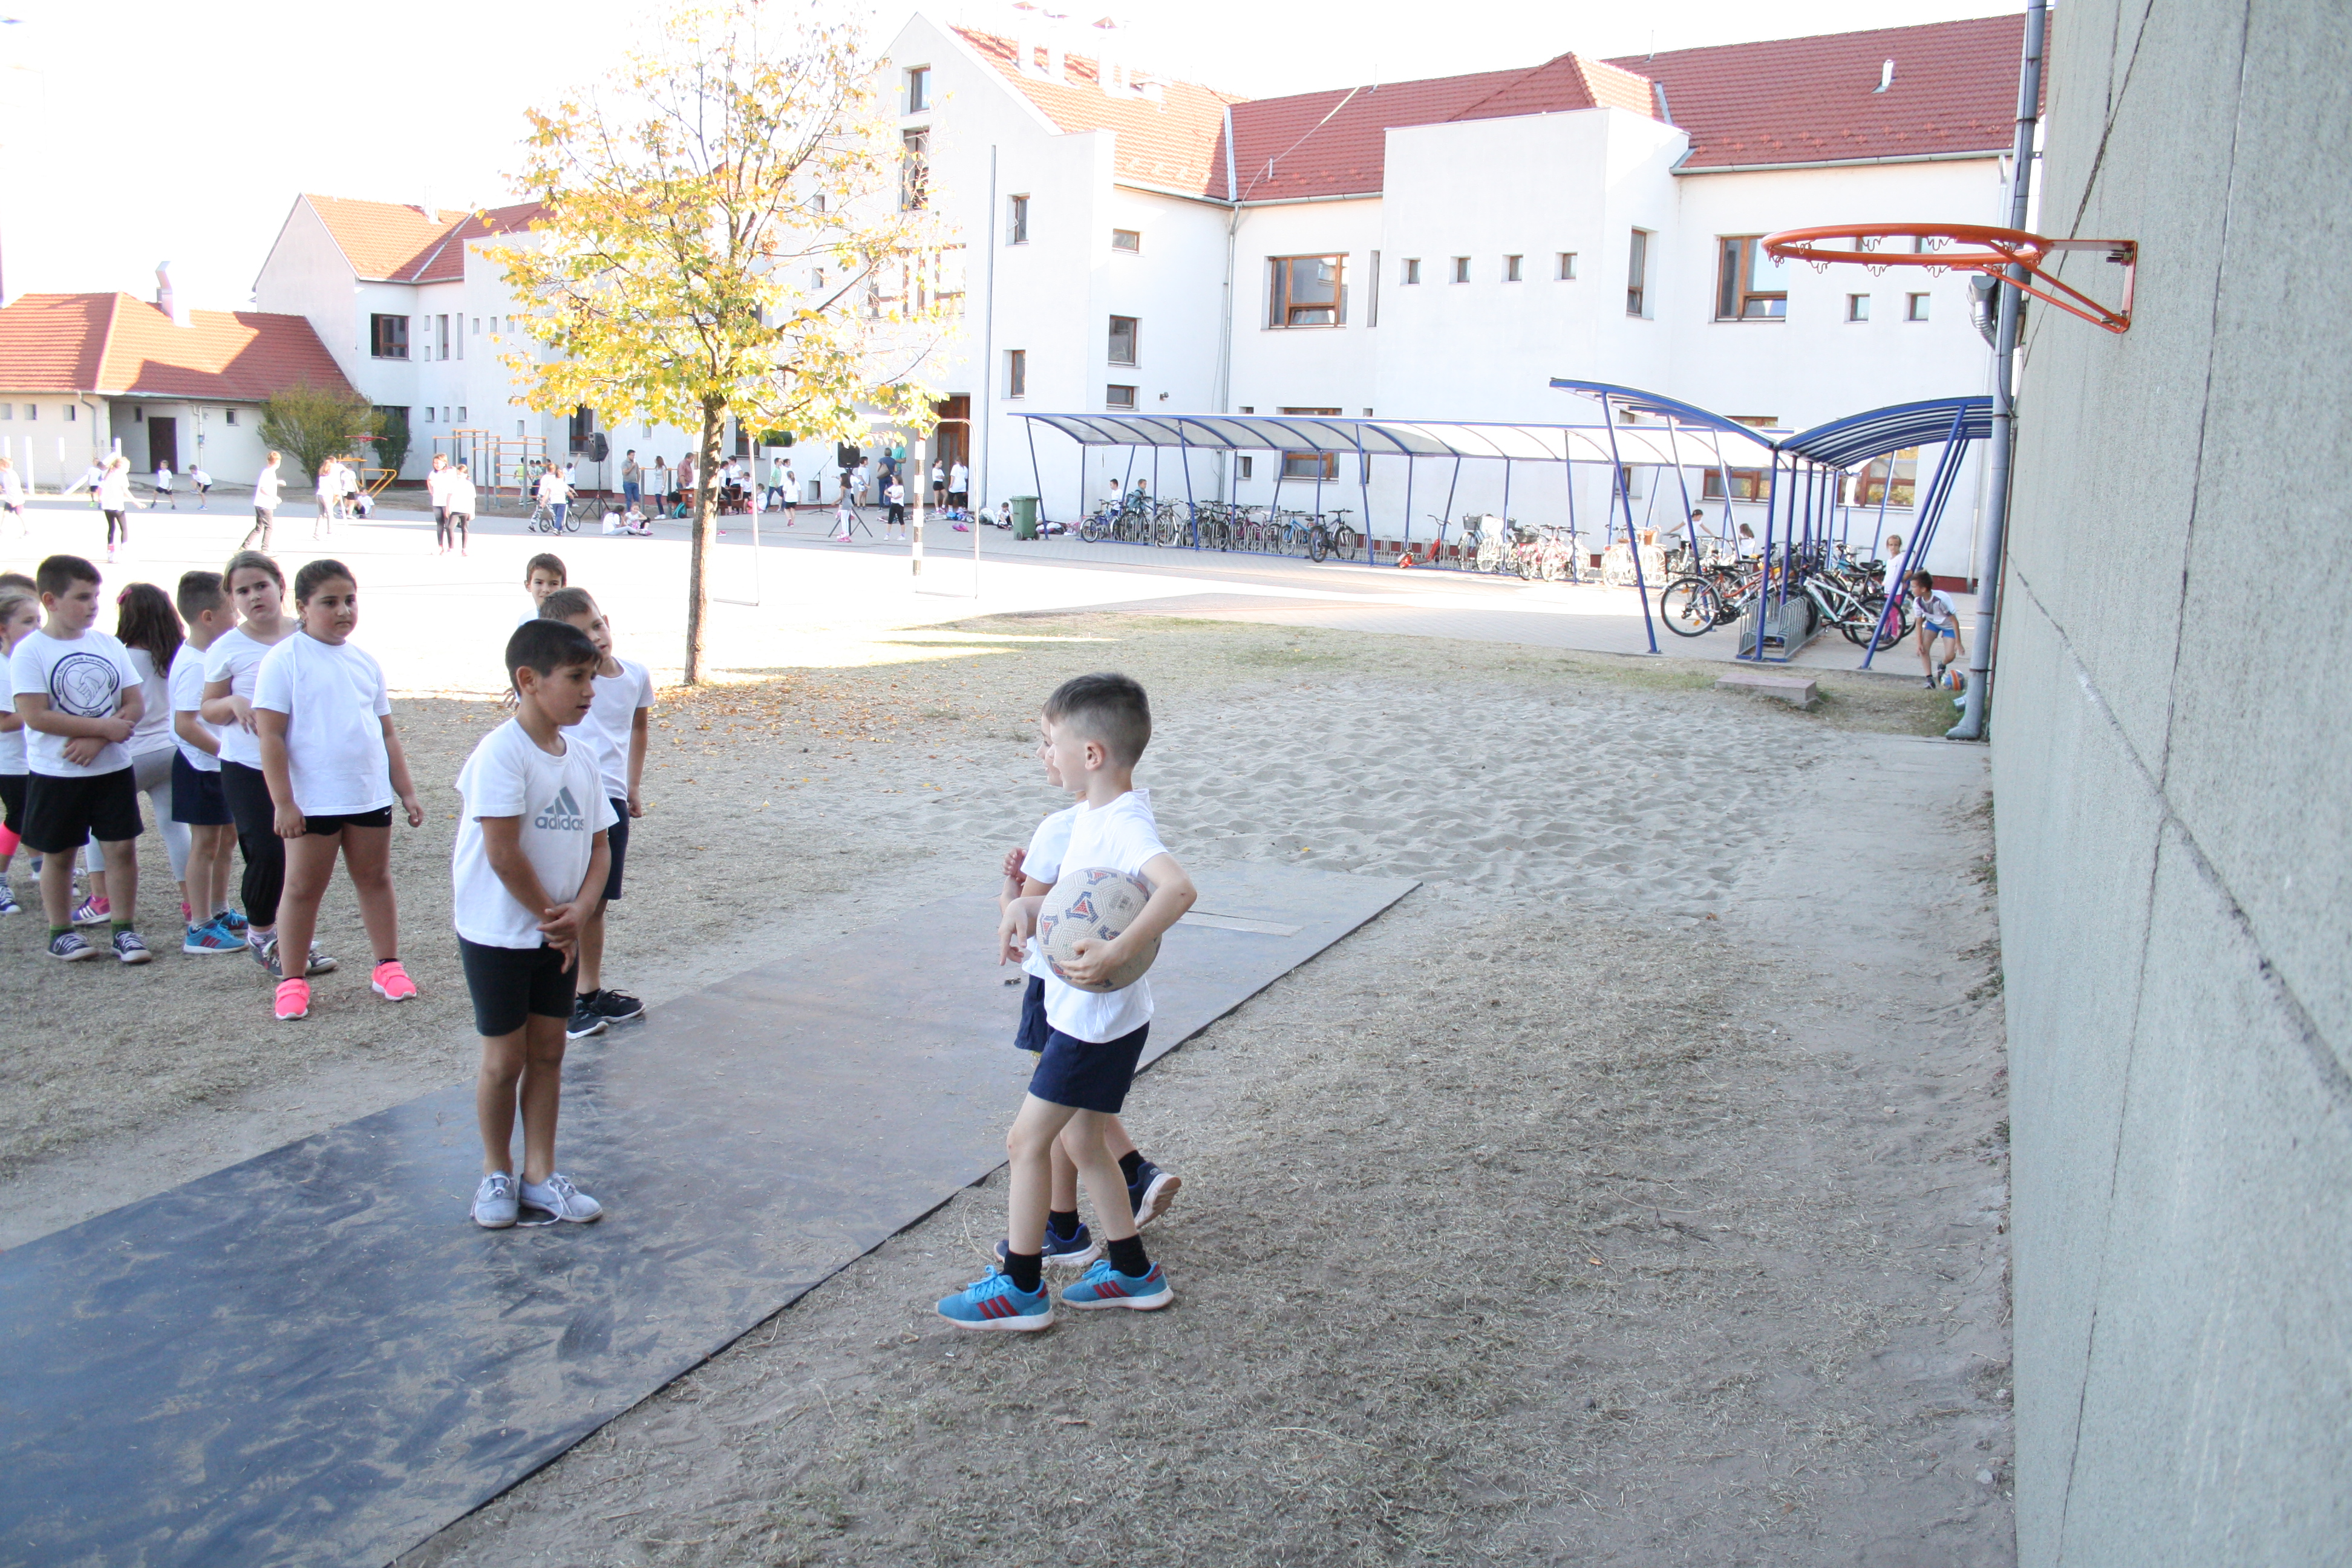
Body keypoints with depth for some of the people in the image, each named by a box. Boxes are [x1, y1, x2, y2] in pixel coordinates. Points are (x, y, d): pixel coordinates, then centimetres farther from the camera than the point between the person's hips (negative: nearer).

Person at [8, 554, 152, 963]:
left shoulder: (109, 645, 4)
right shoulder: (29, 652, -8)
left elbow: (135, 705, 1)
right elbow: (36, 716, -17)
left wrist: (96, 740, -15)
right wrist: (107, 727, -17)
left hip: (112, 767, 3)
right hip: (55, 774, -3)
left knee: (123, 847, 2)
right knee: (58, 853, 9)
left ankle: (125, 929, 13)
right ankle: (60, 933, 22)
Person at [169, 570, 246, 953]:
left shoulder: (209, 655, 9)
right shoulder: (195, 665, -22)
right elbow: (185, 726, -27)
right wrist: (227, 751, -22)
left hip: (220, 765, 9)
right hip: (201, 767, -9)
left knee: (227, 838, 17)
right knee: (205, 844, -3)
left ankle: (220, 912, 30)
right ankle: (199, 929, 5)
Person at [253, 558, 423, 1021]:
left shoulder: (364, 661, 8)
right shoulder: (285, 660, -8)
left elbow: (387, 732, 14)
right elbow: (270, 735, -12)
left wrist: (406, 792, 12)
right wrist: (283, 803, -16)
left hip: (371, 796, 5)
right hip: (313, 801, -5)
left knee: (375, 879, 13)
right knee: (303, 887, 6)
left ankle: (388, 965, 23)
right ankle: (293, 980, 15)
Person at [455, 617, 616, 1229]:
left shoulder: (580, 756, 4)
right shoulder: (501, 753, -19)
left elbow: (599, 847, 7)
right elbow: (503, 855, -22)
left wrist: (579, 911, -9)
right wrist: (552, 915, -13)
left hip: (557, 933, 6)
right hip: (498, 931, -6)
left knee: (547, 1053, 12)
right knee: (505, 1059, 6)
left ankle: (539, 1175, 25)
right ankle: (497, 1172, 26)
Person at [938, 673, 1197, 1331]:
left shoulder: (1124, 824, -25)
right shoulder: (1091, 814, 6)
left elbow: (1178, 888, -42)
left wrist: (1115, 953, -43)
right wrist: (1025, 904, 1)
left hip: (1098, 1021, -10)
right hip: (1081, 1013, 10)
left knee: (1027, 1140, 1)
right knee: (1081, 1140, 20)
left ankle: (1021, 1288, 15)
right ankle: (1132, 1270, 32)